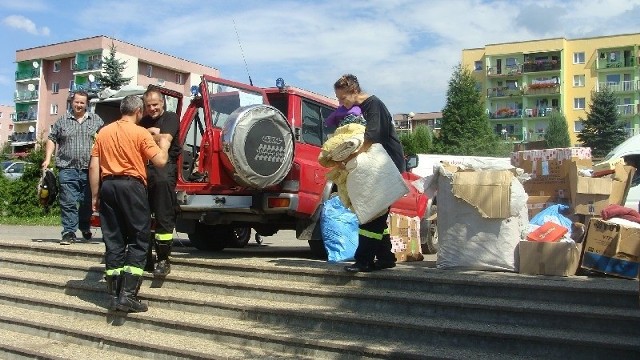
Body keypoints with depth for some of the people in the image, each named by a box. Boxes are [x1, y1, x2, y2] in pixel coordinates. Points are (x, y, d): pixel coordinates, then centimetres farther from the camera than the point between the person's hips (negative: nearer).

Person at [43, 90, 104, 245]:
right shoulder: (62, 121, 11)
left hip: (90, 169, 0)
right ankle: (69, 232, -1)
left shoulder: (96, 120, 11)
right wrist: (47, 159, 2)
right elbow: (52, 139, 13)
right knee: (68, 202, -5)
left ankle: (85, 228, 27)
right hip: (68, 169, 0)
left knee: (87, 202, 7)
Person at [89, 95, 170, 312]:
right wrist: (163, 145, 13)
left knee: (113, 241, 9)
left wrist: (95, 196, 14)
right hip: (131, 185, -5)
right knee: (139, 239, 1)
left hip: (108, 186, 6)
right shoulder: (140, 133, -4)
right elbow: (160, 161, -7)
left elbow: (94, 167, 9)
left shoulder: (104, 132, 11)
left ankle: (114, 295, 12)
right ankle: (128, 295, -7)